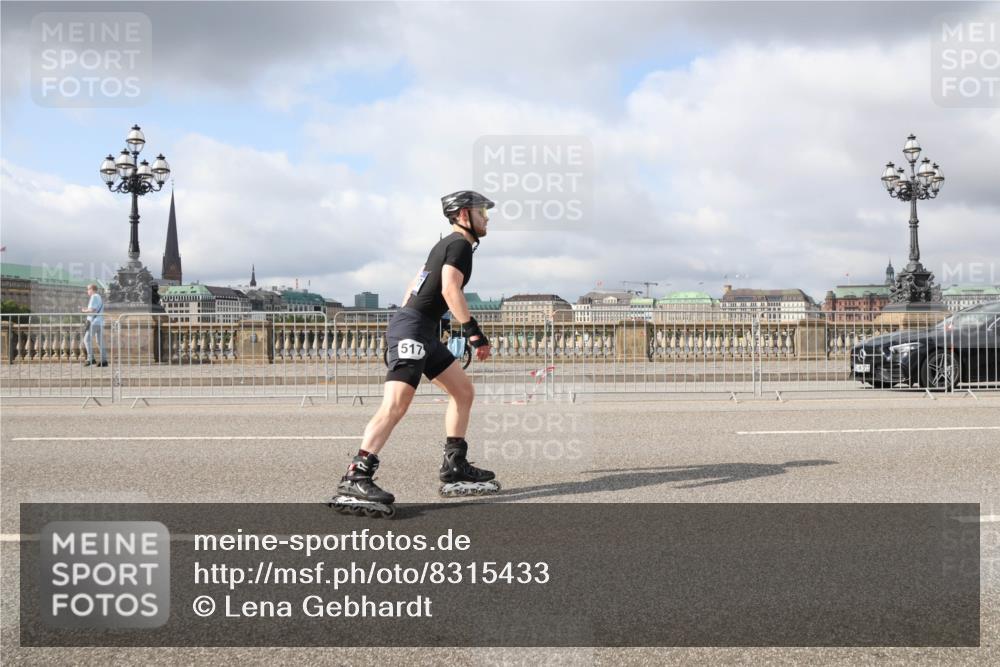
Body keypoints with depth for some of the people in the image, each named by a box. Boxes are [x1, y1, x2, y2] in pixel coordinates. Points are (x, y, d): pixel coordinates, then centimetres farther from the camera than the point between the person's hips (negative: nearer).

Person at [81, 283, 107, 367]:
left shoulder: (94, 297, -8)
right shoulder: (100, 297, 20)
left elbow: (92, 309, -17)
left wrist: (85, 311, -1)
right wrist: (87, 310, 17)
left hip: (94, 322, -9)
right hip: (100, 322, 9)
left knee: (87, 339, -6)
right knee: (100, 341, 7)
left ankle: (90, 359, -12)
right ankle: (104, 361, 3)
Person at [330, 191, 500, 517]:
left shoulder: (446, 245, 24)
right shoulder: (460, 244, -5)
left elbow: (415, 283, 26)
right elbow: (450, 288, -19)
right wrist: (474, 333, -19)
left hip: (424, 332, 11)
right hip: (413, 327, -11)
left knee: (463, 390, 13)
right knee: (396, 404, -22)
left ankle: (454, 469, 15)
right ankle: (354, 480, -30)